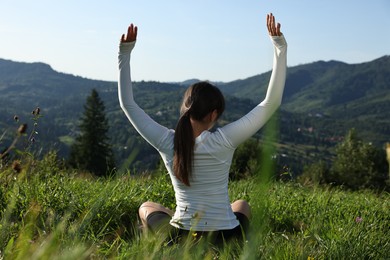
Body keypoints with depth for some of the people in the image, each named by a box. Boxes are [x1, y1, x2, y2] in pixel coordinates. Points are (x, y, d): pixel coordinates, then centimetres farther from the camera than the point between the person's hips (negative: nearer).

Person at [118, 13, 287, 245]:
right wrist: (280, 48, -16)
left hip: (181, 240, 1)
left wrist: (125, 53, 0)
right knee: (241, 205, 36)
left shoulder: (166, 142, -12)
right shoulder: (224, 141, -18)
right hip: (226, 240, -1)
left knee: (147, 207, 32)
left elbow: (127, 103, -1)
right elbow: (272, 102, -17)